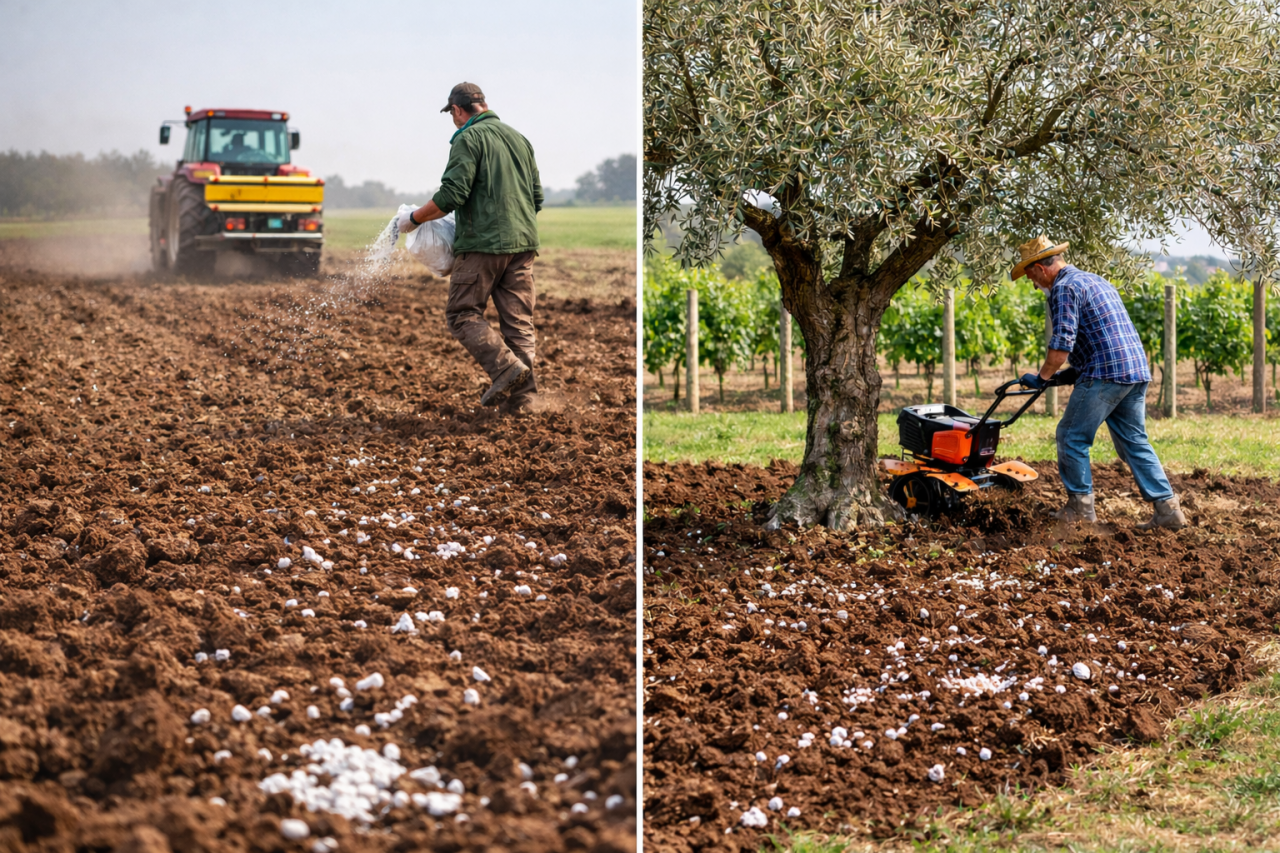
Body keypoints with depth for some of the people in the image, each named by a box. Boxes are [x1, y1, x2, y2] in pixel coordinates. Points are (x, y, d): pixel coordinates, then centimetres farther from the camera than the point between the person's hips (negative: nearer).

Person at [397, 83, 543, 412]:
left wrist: (414, 218, -3)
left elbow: (452, 194, -15)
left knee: (463, 313, 1)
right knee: (519, 320, 7)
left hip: (482, 242, -7)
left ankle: (506, 367, -16)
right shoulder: (518, 138, 18)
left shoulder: (468, 139, -5)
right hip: (523, 243, 7)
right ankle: (522, 396, 2)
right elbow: (536, 195, 21)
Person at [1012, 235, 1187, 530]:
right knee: (1134, 441, 12)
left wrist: (1042, 378, -2)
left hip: (1106, 373, -9)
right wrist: (1072, 373, 27)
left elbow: (1062, 343, -15)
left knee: (1072, 437, 3)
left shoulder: (1064, 288, -6)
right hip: (1137, 371, 9)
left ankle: (1080, 505, 6)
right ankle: (1167, 508, 6)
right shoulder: (1096, 281, 25)